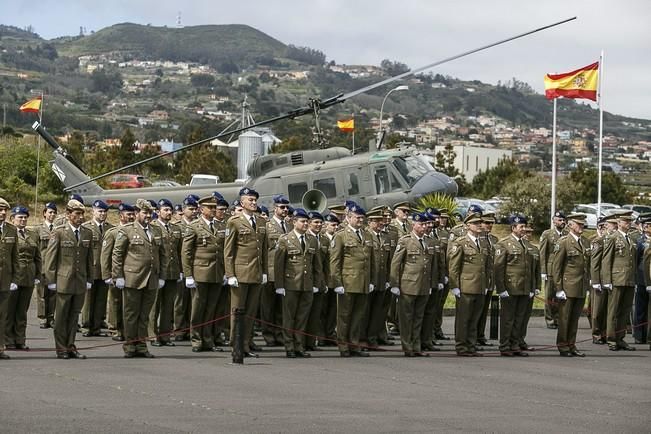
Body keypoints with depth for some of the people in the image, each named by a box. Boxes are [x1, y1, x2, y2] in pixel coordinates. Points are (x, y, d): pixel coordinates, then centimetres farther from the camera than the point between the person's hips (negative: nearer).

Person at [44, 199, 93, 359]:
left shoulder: (87, 233, 9)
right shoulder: (59, 232, -4)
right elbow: (50, 256, -3)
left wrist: (89, 279, 11)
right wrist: (51, 280, -7)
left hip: (80, 282, 4)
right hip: (64, 280, -4)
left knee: (74, 315, 8)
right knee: (61, 316, 2)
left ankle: (70, 347, 15)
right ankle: (61, 349, 8)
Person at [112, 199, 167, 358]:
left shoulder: (157, 231, 15)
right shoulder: (126, 231, 0)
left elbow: (162, 255, 18)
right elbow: (117, 254, -2)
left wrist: (161, 276, 11)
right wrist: (118, 276, -7)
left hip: (152, 282, 4)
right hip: (132, 279, -4)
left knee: (144, 315, 8)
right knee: (131, 315, 1)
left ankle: (141, 346, 13)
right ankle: (130, 346, 7)